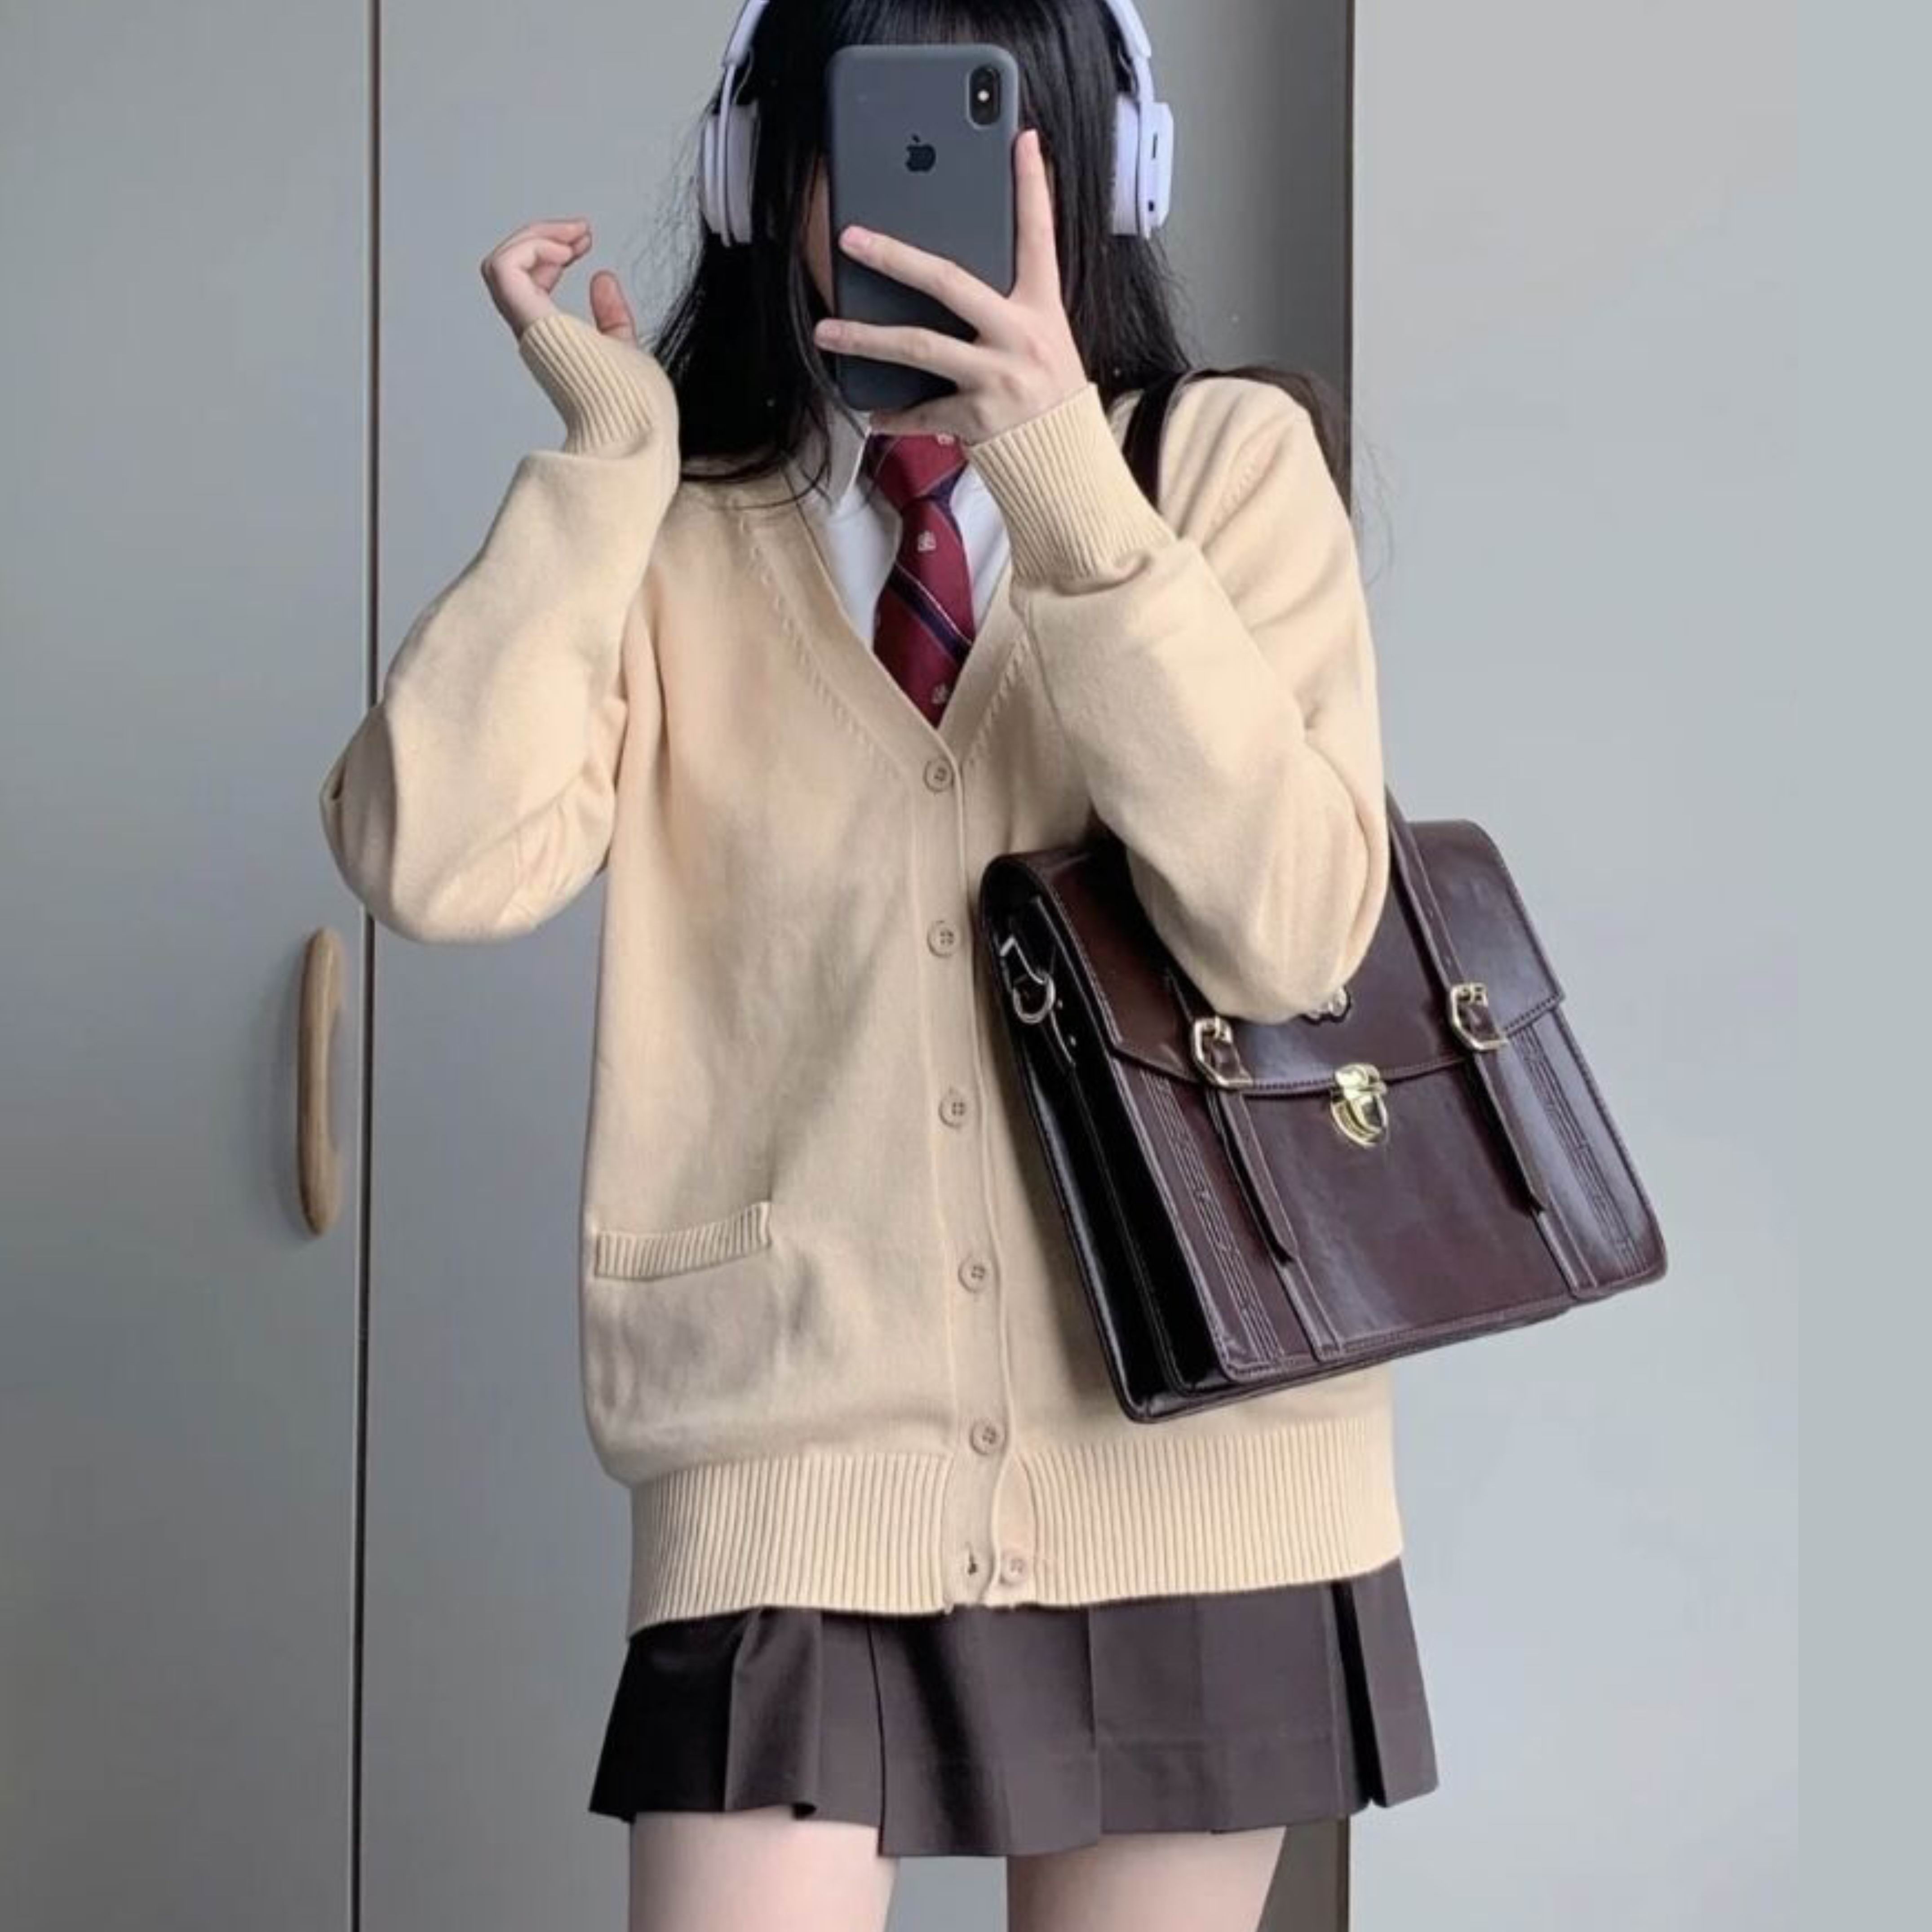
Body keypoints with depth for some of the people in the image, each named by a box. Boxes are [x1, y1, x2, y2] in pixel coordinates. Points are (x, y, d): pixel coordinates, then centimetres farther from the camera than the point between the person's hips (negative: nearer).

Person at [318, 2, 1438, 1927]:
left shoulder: (1226, 463, 2)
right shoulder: (676, 546, 4)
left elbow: (1286, 928, -12)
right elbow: (437, 866, -12)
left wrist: (1070, 493, -19)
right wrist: (605, 458, -11)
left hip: (1185, 1453, 1)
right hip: (797, 1451, 0)